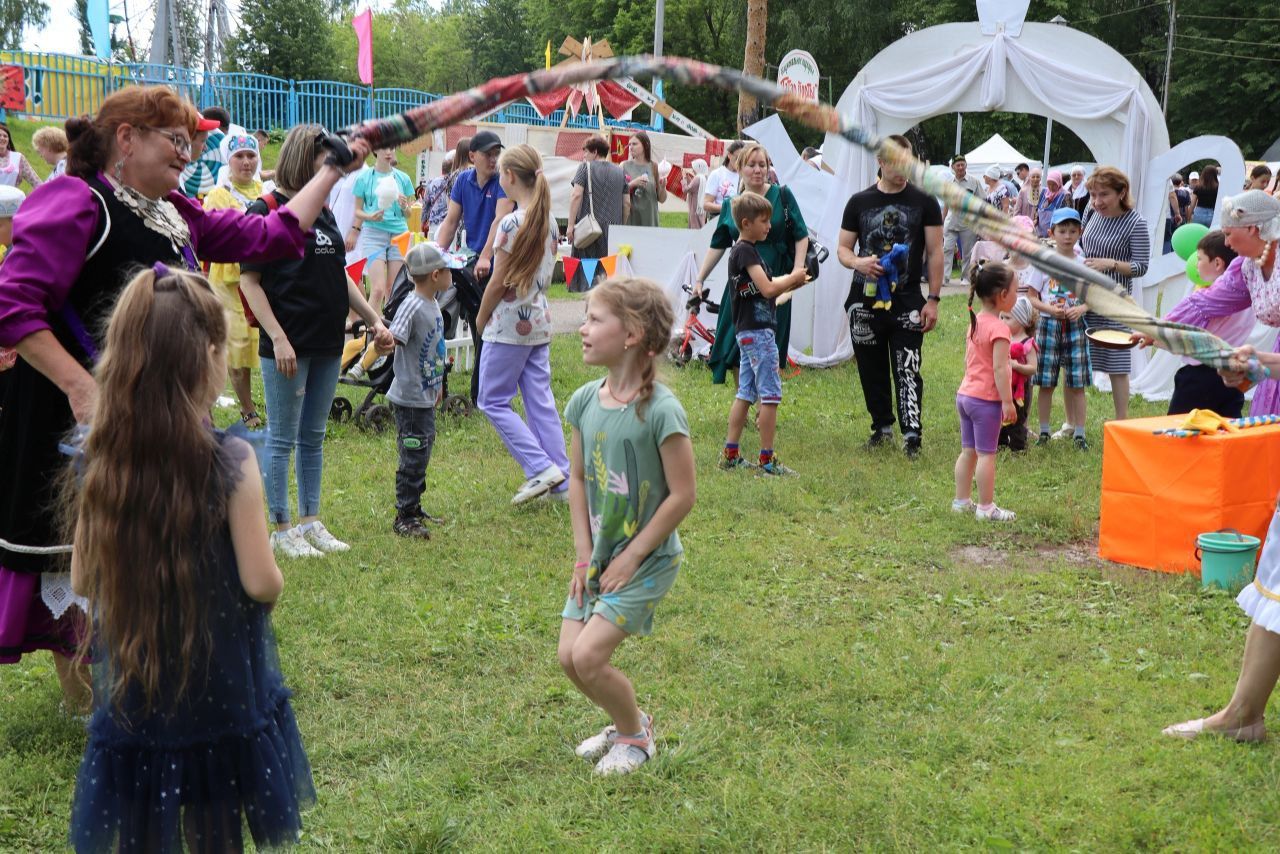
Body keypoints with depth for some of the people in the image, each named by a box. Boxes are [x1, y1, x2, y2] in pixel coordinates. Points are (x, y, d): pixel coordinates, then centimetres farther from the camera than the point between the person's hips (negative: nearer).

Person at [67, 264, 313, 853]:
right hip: (221, 690, -3)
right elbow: (262, 583, -17)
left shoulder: (102, 462, -8)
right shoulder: (230, 462, -20)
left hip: (133, 693, 3)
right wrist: (272, 580, 5)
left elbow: (82, 581, 0)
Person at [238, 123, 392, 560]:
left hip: (327, 343, 7)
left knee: (314, 437, 14)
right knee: (282, 438, 1)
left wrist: (374, 320, 15)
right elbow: (249, 280, -12)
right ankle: (282, 529, 10)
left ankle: (311, 521, 23)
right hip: (288, 344, -7)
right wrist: (277, 338, -19)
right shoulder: (266, 211, -8)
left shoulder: (324, 211, 15)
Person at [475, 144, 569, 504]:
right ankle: (561, 482, 10)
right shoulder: (550, 221, 7)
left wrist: (481, 318, 0)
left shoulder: (512, 223, -17)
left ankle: (541, 468, -4)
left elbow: (499, 281, -13)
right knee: (541, 401, 10)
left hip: (510, 324, -8)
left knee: (493, 401, 4)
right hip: (540, 321, 8)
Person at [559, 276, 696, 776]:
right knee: (568, 655, 3)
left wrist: (631, 557, -14)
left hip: (646, 560, -6)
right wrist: (584, 555, 1)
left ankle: (636, 735, 16)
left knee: (589, 656, -12)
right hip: (599, 554, 7)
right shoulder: (586, 401, -2)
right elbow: (578, 478, 7)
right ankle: (625, 723, 31)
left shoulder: (660, 411, -22)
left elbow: (682, 496, -19)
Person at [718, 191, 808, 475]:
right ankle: (767, 460, -3)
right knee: (770, 396, -6)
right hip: (758, 331, -10)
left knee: (745, 394, 13)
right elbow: (767, 288, -21)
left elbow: (765, 288, 17)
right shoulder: (746, 251, -15)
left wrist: (790, 282, 5)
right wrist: (793, 278, -7)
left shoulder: (743, 250, 16)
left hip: (747, 332, 10)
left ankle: (730, 454, 16)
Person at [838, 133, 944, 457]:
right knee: (872, 371, 11)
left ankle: (912, 433, -10)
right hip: (865, 301, 3)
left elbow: (935, 252, 1)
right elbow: (843, 249, 9)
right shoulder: (859, 202, 6)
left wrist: (933, 299, -6)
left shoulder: (924, 202, 2)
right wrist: (858, 262, -16)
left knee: (907, 370, -10)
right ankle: (882, 426, 25)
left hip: (907, 302, -3)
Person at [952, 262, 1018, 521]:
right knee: (986, 454, -2)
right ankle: (986, 507, 3)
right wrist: (1007, 402, -20)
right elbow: (999, 368, -23)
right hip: (986, 400, -9)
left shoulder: (974, 322, 9)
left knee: (968, 451, 15)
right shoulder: (998, 327, -18)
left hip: (965, 393, 9)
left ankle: (962, 501, 21)